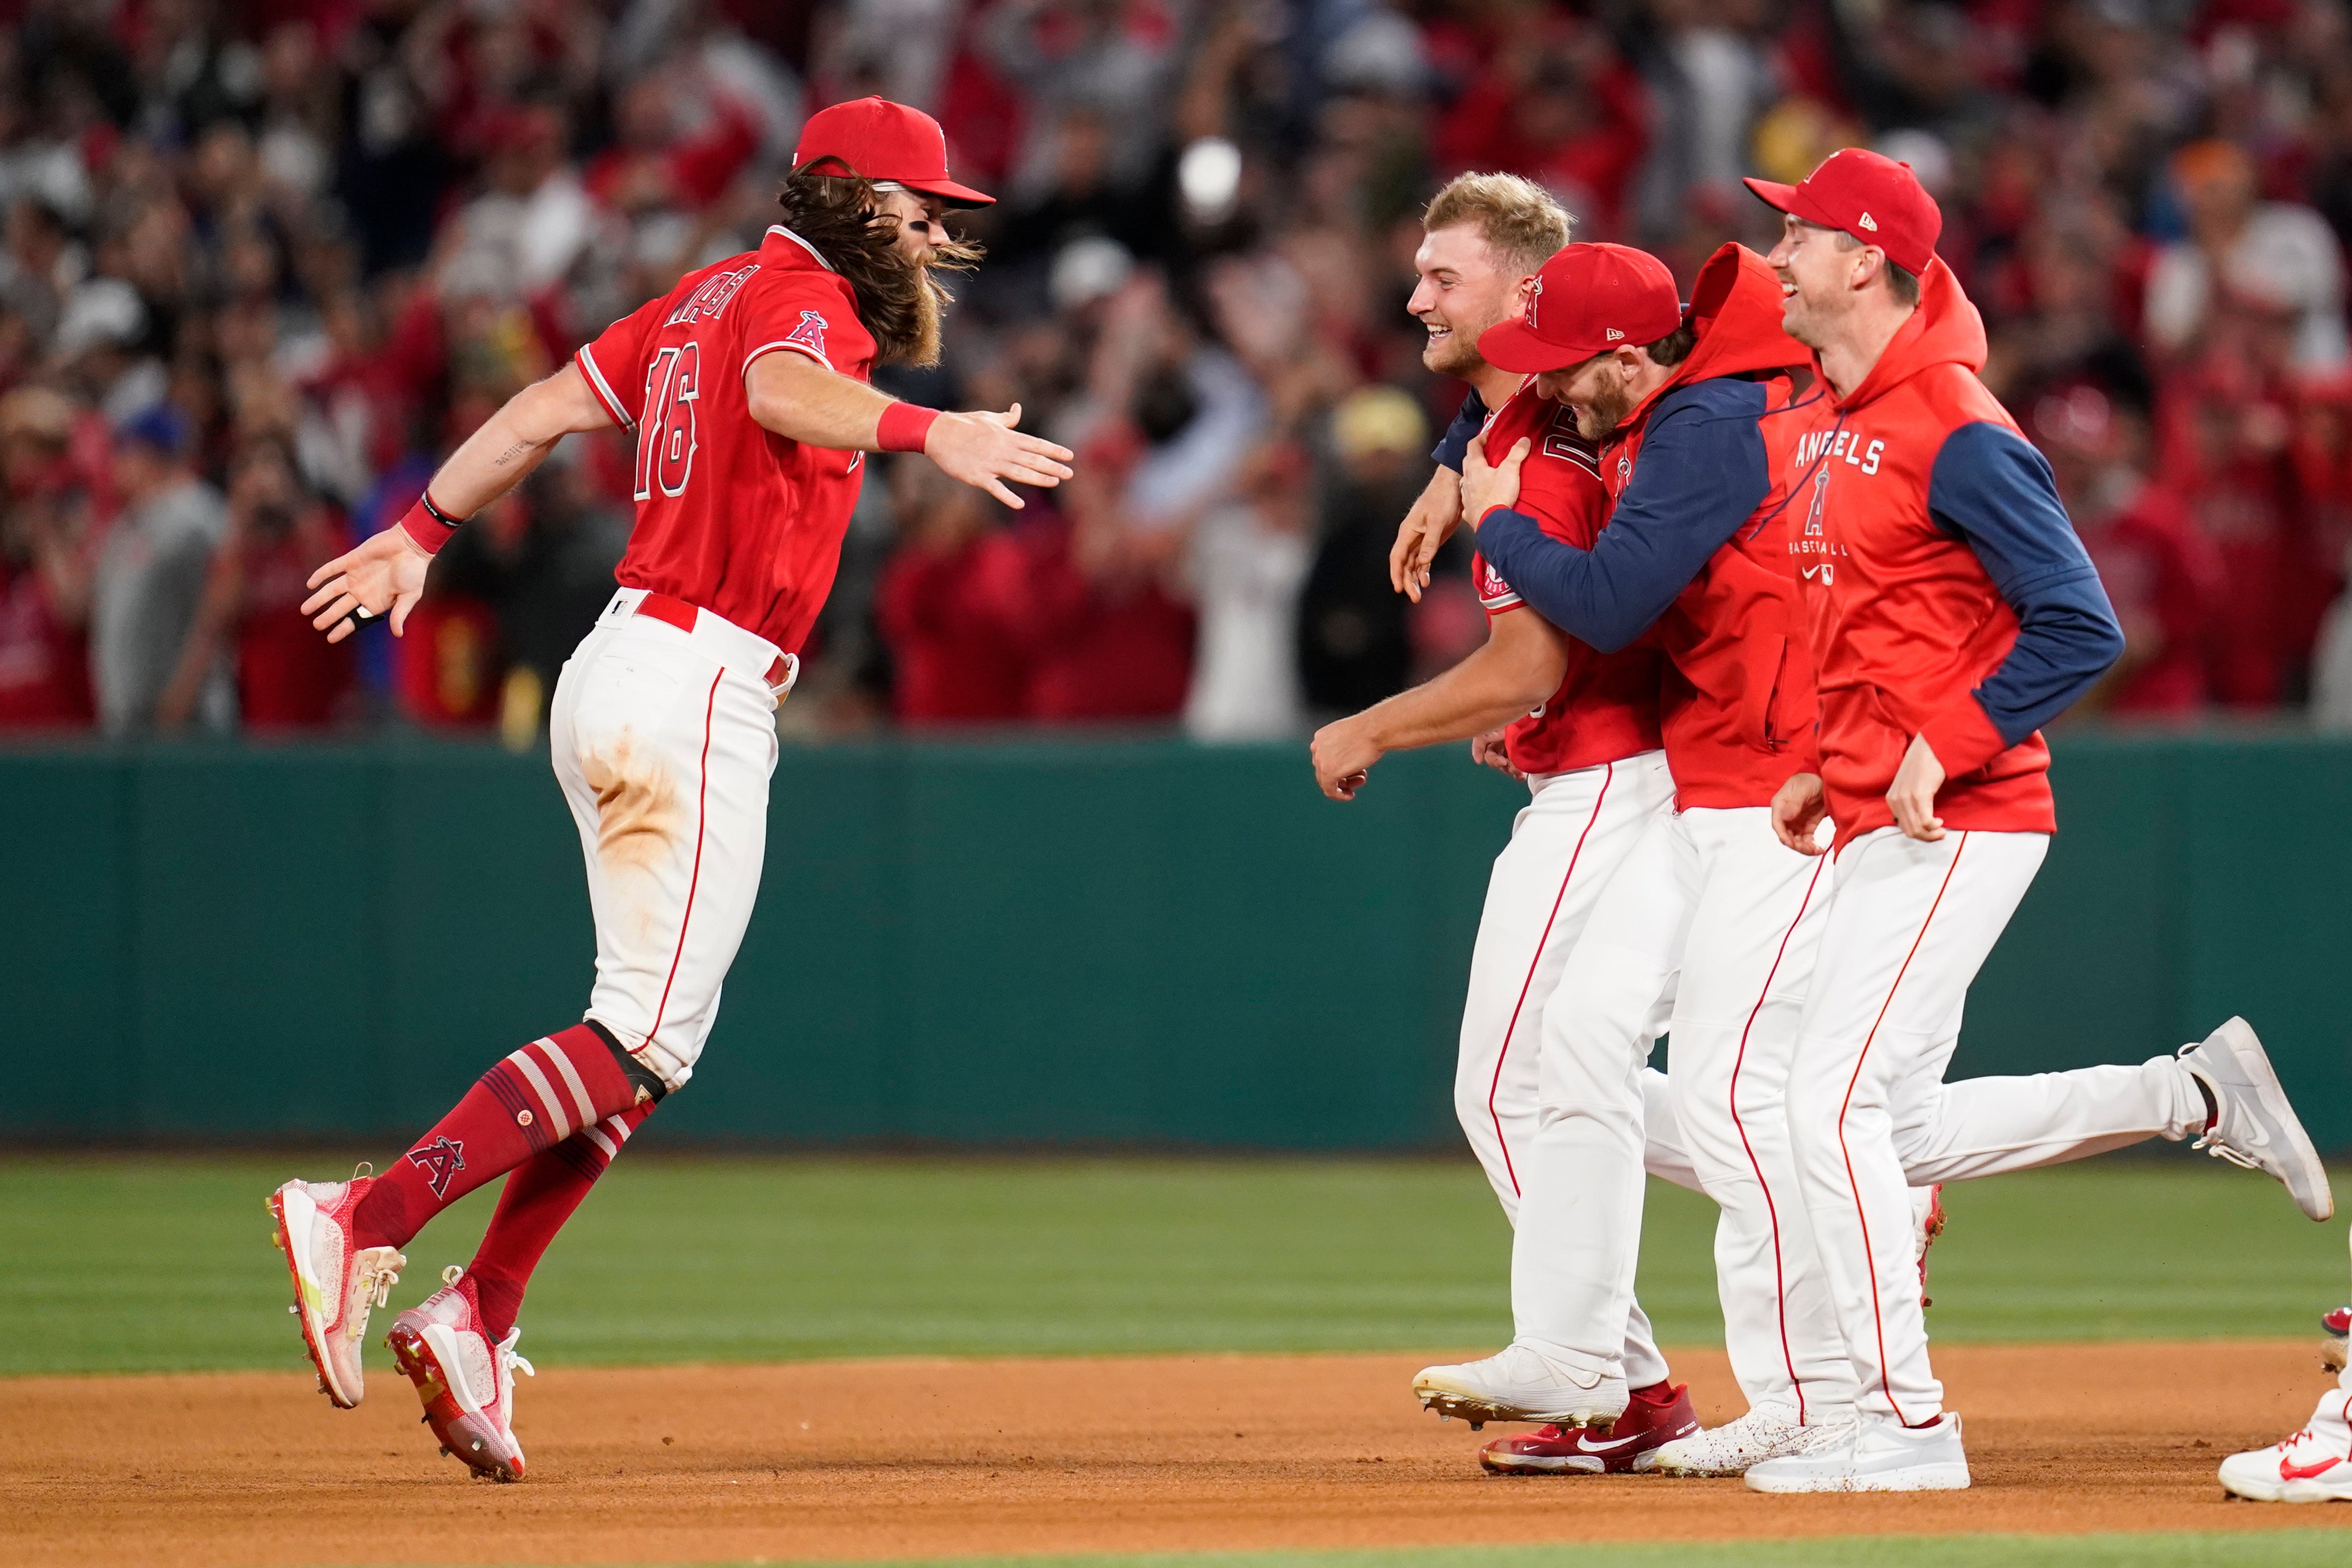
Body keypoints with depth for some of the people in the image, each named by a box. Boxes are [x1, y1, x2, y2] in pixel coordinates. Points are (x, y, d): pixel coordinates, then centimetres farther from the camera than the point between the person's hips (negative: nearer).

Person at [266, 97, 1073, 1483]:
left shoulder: (712, 297, 18)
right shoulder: (801, 296, -8)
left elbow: (546, 407, 23)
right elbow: (786, 391, -32)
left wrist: (424, 535, 32)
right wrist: (924, 429, -50)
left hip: (622, 678, 10)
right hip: (697, 692, -10)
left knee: (654, 1035, 13)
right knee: (646, 1033, -13)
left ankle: (478, 1321, 10)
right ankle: (363, 1224, -20)